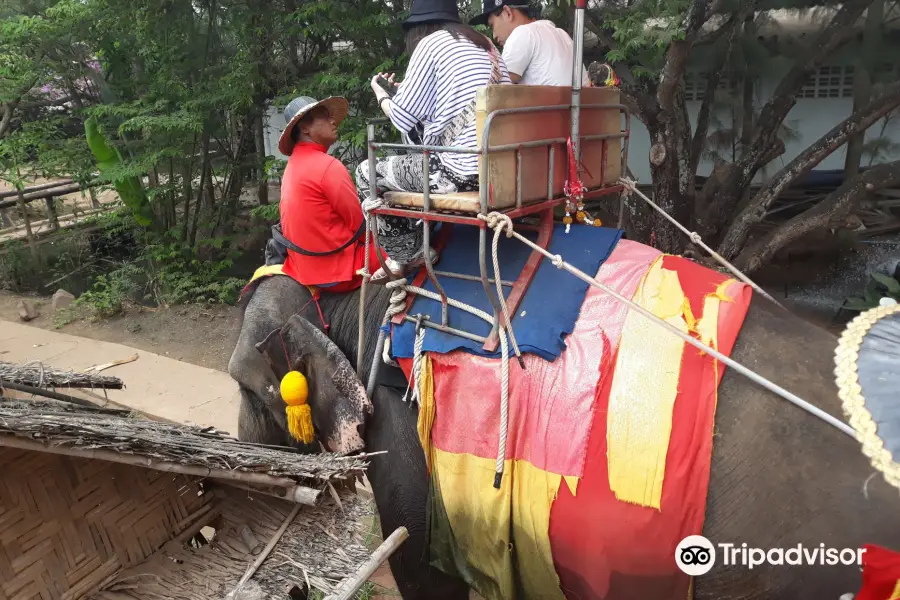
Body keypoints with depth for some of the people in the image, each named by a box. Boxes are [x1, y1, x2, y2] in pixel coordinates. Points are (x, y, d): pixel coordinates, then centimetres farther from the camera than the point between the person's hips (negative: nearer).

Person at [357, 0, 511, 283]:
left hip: (462, 170, -8)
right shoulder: (484, 43, 20)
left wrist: (381, 95, 23)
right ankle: (414, 250, 30)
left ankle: (407, 255, 21)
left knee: (367, 173, 14)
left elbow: (402, 118, 1)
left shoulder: (430, 43, 0)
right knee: (403, 164, 31)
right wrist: (402, 91, 34)